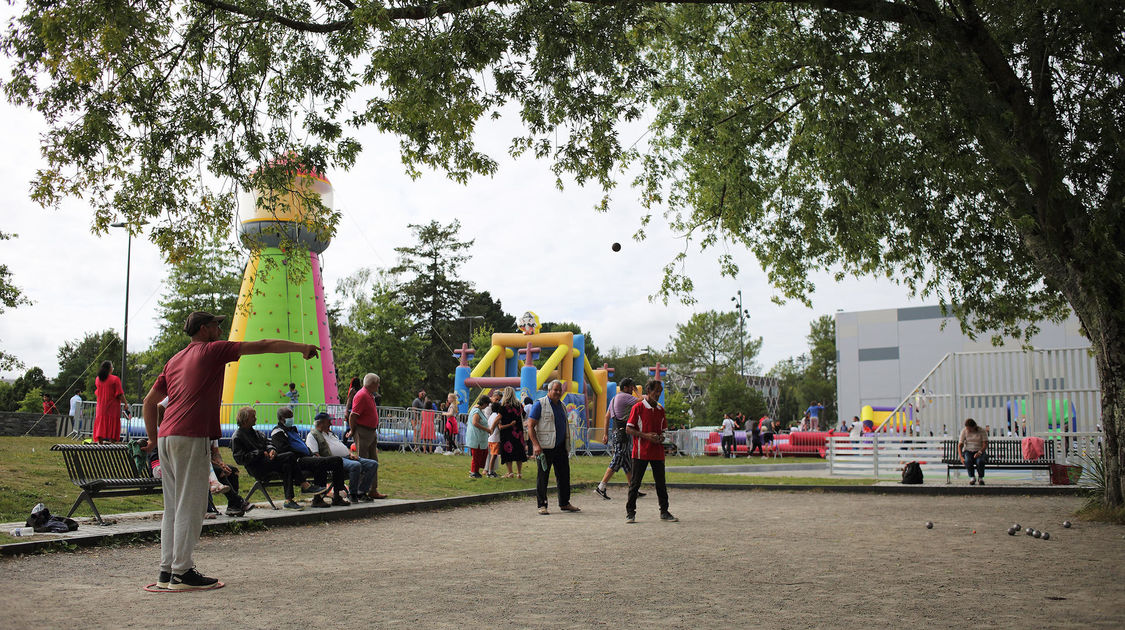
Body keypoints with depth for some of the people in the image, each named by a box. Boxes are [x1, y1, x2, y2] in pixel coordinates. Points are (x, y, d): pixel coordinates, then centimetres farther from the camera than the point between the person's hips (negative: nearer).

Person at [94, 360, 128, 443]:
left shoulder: (97, 379, 5)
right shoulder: (115, 379, -12)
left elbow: (96, 394, 17)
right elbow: (120, 394, -11)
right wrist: (125, 403, -4)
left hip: (101, 406, 5)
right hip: (112, 407, -5)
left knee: (101, 425, 8)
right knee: (112, 426, -1)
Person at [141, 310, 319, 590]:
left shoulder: (174, 360, 22)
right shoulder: (212, 350, 0)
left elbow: (149, 401, 24)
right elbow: (263, 346, -1)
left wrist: (153, 438, 26)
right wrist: (302, 347, 5)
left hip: (166, 437, 8)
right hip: (191, 439, -8)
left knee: (173, 506, 11)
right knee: (190, 506, -5)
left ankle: (167, 569, 14)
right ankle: (181, 572, -3)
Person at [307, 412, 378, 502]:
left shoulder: (331, 433, 32)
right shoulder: (312, 435, 5)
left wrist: (351, 453, 10)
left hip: (348, 457, 9)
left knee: (373, 464, -7)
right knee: (356, 465, -37)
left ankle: (361, 492, -7)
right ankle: (352, 494, -20)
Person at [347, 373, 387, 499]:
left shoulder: (370, 395, 16)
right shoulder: (362, 395, -16)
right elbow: (353, 415, -19)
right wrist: (353, 431, -11)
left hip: (372, 432, 10)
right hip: (363, 433, -10)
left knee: (374, 462, 12)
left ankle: (373, 490, 18)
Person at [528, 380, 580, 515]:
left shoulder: (562, 406, 16)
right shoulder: (540, 404, -6)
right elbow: (531, 426, -9)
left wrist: (567, 447, 19)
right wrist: (536, 445, -18)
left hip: (560, 447, 7)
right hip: (545, 447, -7)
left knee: (564, 475, 9)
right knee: (543, 476, -1)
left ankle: (564, 503, 20)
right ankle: (542, 505, 5)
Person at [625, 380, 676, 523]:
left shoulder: (660, 409, 12)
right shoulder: (638, 408, -5)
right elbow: (628, 429, -6)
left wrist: (662, 437, -1)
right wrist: (646, 435, -16)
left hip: (658, 452, 5)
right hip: (641, 452, -5)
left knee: (661, 483, 7)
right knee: (635, 483, 1)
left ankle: (664, 512, 17)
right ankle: (630, 512, 8)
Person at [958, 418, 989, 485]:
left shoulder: (982, 431, -5)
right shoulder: (964, 431, -3)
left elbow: (985, 444, -11)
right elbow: (960, 445, -5)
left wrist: (979, 452, -30)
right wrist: (961, 457, -20)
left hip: (980, 452, -1)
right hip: (968, 451, 1)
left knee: (980, 461, -35)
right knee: (968, 460, -35)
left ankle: (981, 478, -9)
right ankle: (972, 478, -14)